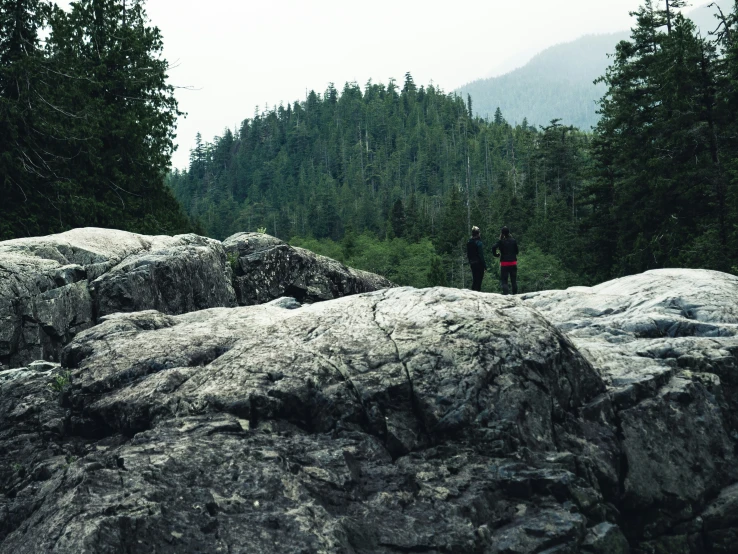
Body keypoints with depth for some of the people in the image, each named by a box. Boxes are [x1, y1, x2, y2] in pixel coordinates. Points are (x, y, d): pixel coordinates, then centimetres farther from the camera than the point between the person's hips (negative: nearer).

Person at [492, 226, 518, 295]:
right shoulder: (513, 240, 2)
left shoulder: (501, 241, -6)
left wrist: (496, 255, -5)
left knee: (504, 280, 1)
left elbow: (494, 247, -21)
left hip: (504, 263, -3)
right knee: (514, 280, 12)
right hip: (513, 262, 3)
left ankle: (505, 292, -14)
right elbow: (517, 251, 5)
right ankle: (515, 293, 16)